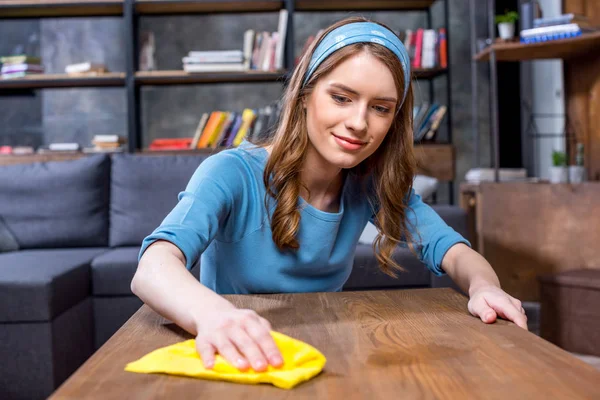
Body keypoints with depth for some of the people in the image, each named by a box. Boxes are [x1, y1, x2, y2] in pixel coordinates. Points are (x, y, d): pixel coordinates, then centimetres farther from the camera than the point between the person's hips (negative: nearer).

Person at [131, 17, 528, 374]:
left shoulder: (373, 184, -4)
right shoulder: (232, 175, -20)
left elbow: (452, 250, -9)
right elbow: (153, 268, -35)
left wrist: (483, 286, -34)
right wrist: (212, 313, -59)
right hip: (232, 366, -4)